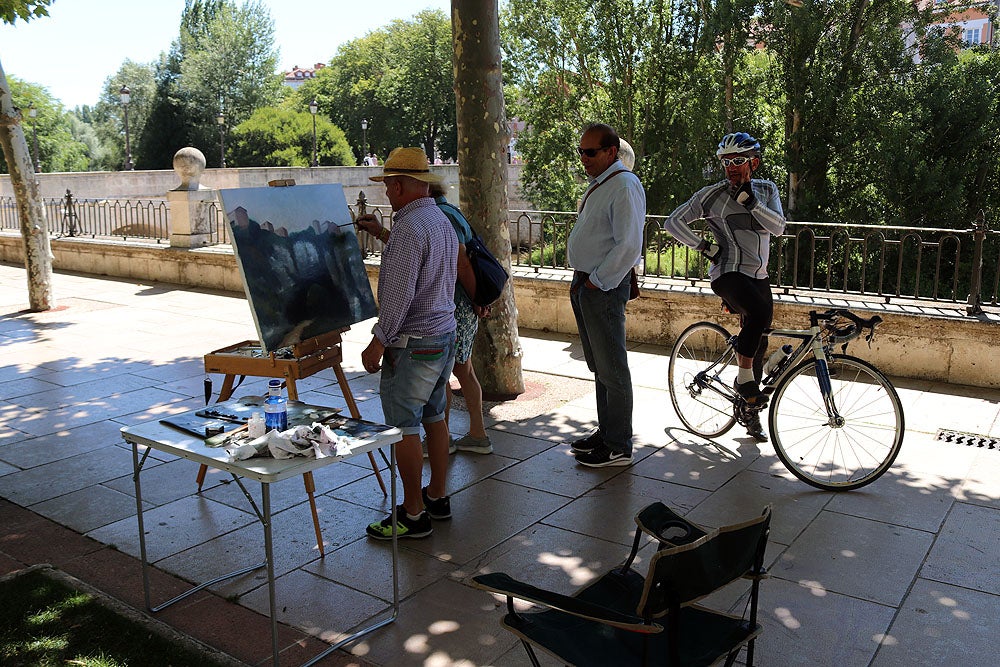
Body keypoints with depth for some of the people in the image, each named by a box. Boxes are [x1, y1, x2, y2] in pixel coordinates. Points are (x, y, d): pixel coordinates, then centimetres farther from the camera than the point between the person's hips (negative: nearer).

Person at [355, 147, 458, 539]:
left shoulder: (409, 227, -20)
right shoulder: (441, 220, 11)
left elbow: (399, 294, -23)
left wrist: (379, 342, -17)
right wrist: (382, 234, 31)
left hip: (413, 343, -10)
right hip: (444, 333, 10)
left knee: (403, 426, -1)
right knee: (433, 417, 17)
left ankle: (413, 514, 7)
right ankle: (438, 497, 28)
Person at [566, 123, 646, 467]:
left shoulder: (624, 186, -16)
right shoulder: (598, 185, 16)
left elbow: (629, 246, -24)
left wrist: (597, 281, -17)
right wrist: (581, 280, 14)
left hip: (604, 287, -10)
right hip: (584, 284, 10)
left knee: (612, 370, -3)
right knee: (599, 367, 18)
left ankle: (618, 448, 7)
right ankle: (606, 432, 30)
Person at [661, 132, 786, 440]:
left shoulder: (766, 189, 9)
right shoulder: (712, 194, -4)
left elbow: (778, 226, -6)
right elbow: (673, 221, -3)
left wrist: (750, 200, -17)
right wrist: (704, 246, -8)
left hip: (758, 276, 6)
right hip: (728, 273, -5)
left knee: (758, 343, 9)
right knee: (761, 312, -35)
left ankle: (751, 414, 23)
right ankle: (743, 377, -18)